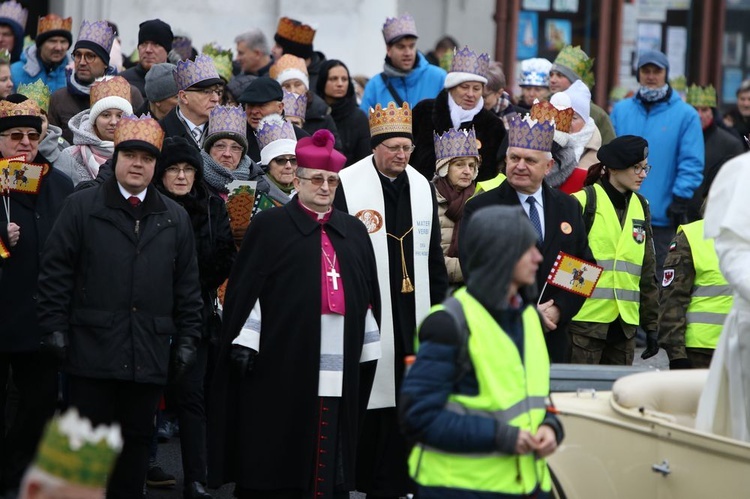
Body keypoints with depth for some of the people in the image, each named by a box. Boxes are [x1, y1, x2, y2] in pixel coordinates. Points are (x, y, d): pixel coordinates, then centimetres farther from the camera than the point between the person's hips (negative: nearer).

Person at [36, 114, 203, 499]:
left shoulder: (175, 218, 13)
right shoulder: (82, 207, 3)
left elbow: (187, 286, 14)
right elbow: (55, 271, 1)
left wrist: (186, 339, 8)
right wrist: (54, 327, -6)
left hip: (150, 355, 3)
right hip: (92, 349, -3)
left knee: (136, 440, 7)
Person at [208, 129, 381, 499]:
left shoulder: (354, 232, 15)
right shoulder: (269, 226, 3)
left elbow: (368, 295, 15)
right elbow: (245, 288, -2)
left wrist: (369, 354, 10)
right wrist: (244, 342, -10)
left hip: (340, 364, 4)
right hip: (282, 361, -4)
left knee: (331, 450, 4)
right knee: (275, 452, -1)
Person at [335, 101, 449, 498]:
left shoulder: (421, 187, 11)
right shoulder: (346, 185, -6)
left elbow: (433, 256, 17)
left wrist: (439, 308, 13)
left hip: (410, 316, 4)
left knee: (398, 401, 5)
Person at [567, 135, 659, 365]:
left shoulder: (640, 207, 15)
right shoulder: (584, 202, -5)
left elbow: (647, 273, 19)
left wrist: (651, 324, 17)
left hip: (624, 324, 6)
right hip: (585, 321, -6)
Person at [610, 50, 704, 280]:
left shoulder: (686, 115, 0)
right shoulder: (621, 110, 10)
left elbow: (692, 164, -3)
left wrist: (680, 200, -11)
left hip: (664, 217, -3)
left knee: (659, 278, 1)